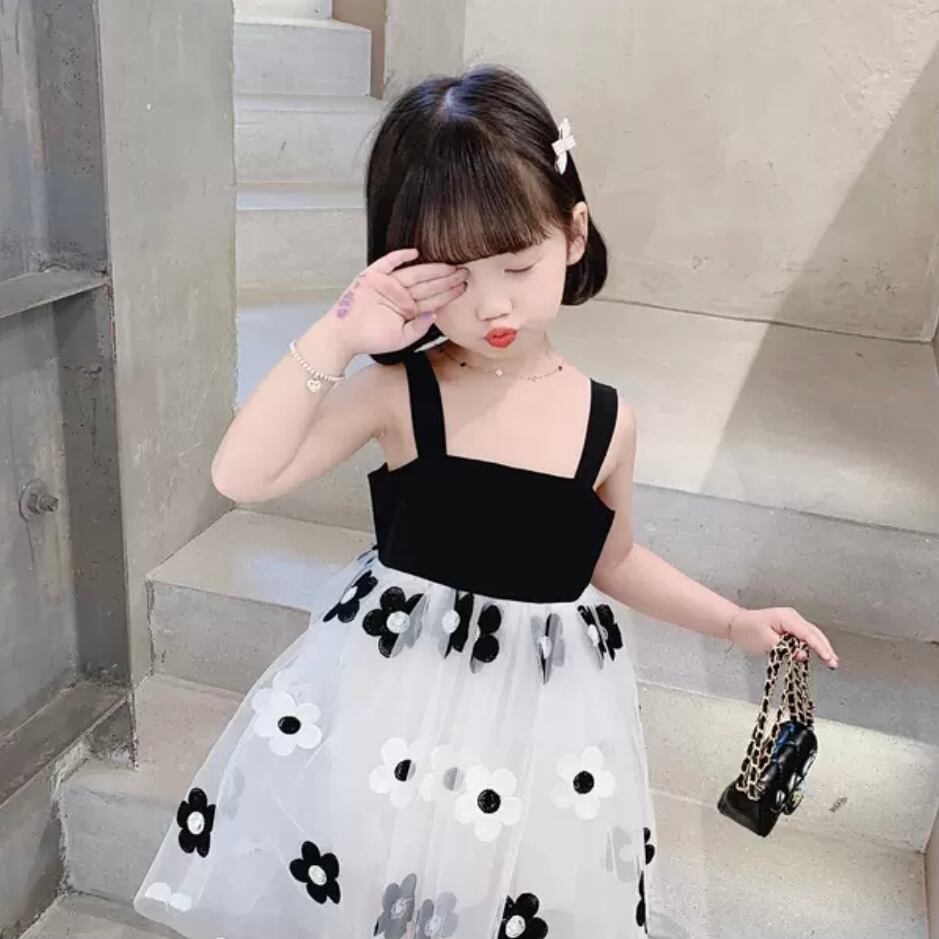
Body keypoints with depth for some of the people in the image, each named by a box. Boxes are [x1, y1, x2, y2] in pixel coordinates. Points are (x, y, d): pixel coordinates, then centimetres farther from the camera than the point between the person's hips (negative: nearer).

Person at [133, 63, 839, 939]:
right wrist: (335, 338, -27)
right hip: (394, 693, -1)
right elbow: (240, 477, -22)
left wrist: (735, 620, 8)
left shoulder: (604, 419, -8)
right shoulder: (397, 392, -14)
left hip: (538, 711, 2)